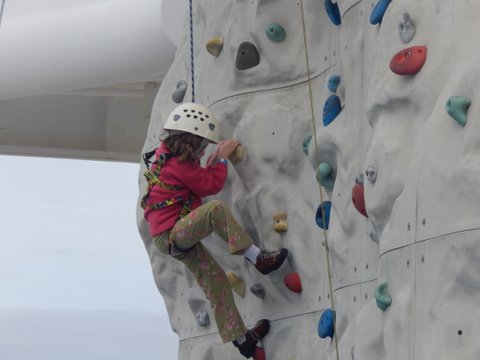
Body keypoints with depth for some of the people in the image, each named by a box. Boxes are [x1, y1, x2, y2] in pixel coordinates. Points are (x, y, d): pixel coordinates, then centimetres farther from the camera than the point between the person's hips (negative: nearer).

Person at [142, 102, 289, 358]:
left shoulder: (170, 157, 12)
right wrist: (222, 158, -2)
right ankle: (256, 257, -31)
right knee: (215, 209, -32)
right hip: (169, 234, -10)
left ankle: (239, 337, 10)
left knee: (215, 280, 7)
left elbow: (197, 180, 17)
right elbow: (211, 185, -11)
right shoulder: (179, 164, -18)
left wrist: (211, 162, 10)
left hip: (178, 237, 10)